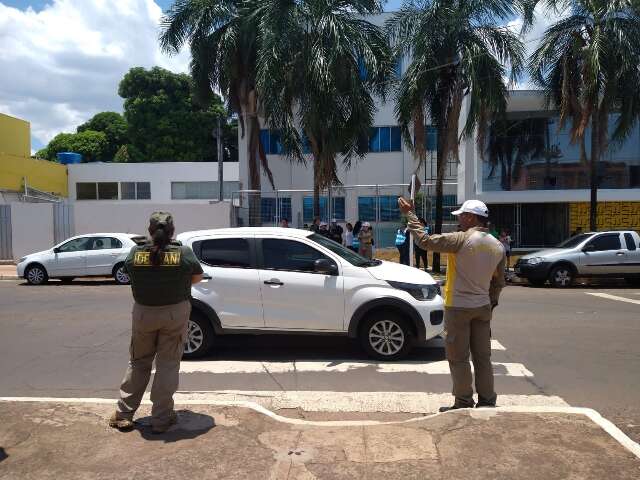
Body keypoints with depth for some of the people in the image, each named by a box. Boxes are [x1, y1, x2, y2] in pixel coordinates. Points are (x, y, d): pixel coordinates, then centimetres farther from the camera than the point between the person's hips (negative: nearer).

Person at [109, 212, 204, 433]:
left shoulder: (135, 253, -9)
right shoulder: (184, 253, -13)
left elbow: (131, 275, 7)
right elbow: (198, 277, 3)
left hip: (143, 313, 2)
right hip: (175, 313, -2)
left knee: (138, 363, 18)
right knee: (168, 365, 8)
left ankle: (123, 414, 25)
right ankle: (161, 419, 13)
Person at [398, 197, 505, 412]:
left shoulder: (462, 240, -17)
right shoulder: (497, 246, 6)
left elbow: (425, 240, -16)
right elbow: (499, 282, 14)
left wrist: (410, 214, -7)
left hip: (458, 307, -7)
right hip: (483, 307, 7)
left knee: (458, 358, 4)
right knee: (483, 357, 14)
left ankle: (464, 403, 10)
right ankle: (487, 402, 20)